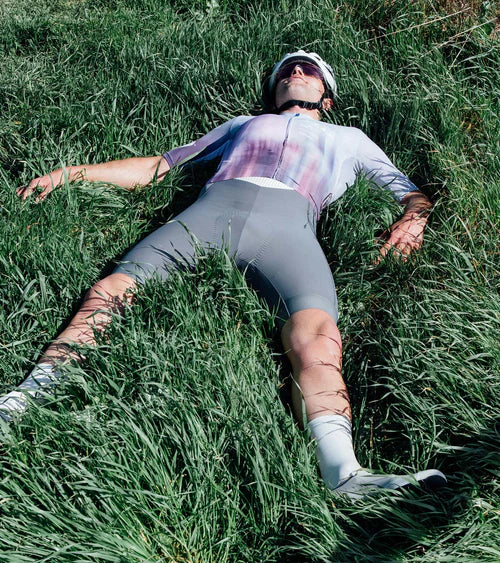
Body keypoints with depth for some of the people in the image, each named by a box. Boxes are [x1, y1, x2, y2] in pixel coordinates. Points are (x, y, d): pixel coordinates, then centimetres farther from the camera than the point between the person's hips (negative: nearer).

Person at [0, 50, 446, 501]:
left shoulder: (351, 139, 39)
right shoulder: (244, 124, 40)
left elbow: (414, 193, 32)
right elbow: (158, 166, 39)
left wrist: (413, 219, 5)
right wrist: (73, 172, 31)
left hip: (288, 223, -2)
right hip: (213, 207, 3)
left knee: (315, 335, -32)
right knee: (112, 289, -22)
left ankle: (344, 476, -49)